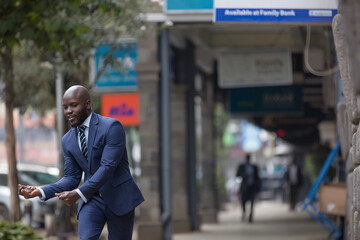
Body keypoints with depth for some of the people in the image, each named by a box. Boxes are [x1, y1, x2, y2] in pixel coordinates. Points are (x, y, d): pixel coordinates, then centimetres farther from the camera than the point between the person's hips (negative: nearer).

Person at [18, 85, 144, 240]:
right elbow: (72, 178, 6)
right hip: (91, 199, 3)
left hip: (119, 198, -3)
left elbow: (108, 167, -22)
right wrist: (40, 192, -11)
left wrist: (79, 193, -31)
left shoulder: (111, 127, -14)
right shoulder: (68, 140, 5)